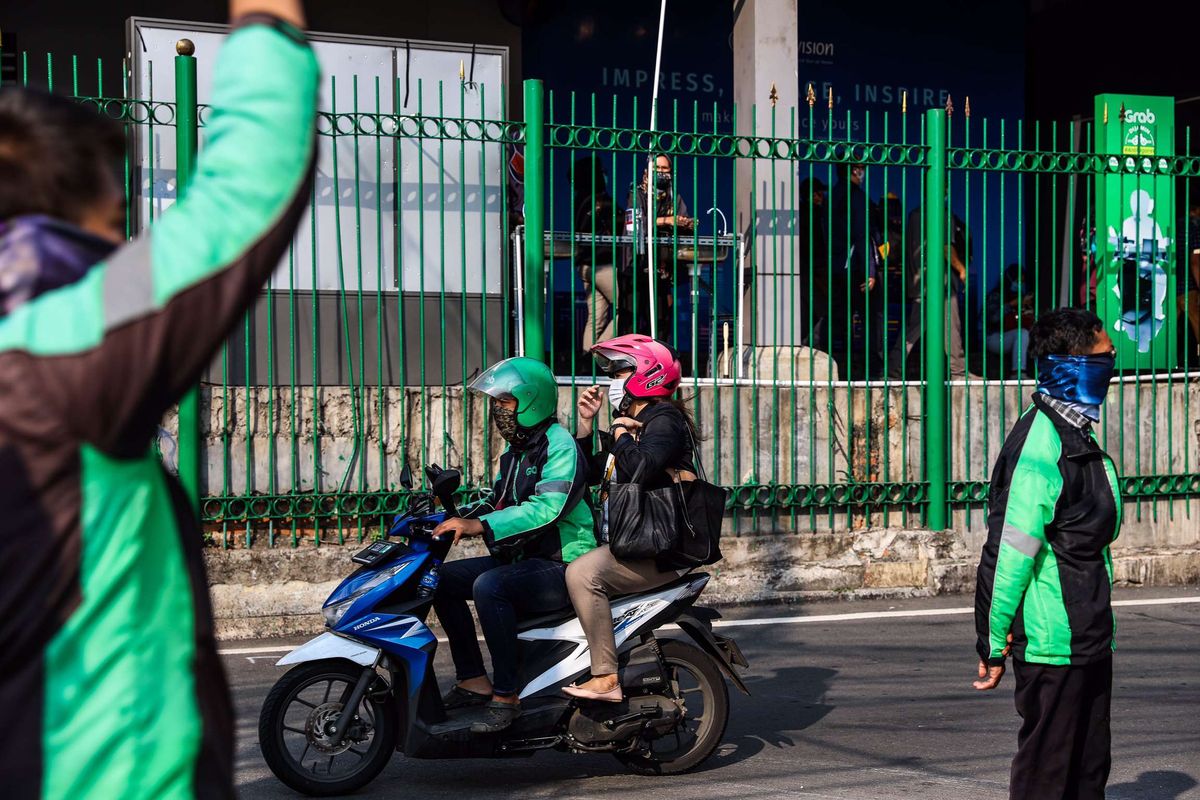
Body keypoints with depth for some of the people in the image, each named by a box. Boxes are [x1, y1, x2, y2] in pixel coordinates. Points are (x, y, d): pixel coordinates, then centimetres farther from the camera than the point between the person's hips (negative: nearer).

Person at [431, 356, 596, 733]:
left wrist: (479, 526, -34)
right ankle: (474, 680, 3)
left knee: (489, 586, -33)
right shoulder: (516, 451, 16)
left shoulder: (560, 447, -15)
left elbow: (545, 508, -29)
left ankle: (506, 696, -23)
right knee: (444, 579, 1)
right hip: (522, 559, 10)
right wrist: (460, 522, 2)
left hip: (562, 565, -10)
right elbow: (501, 503, 21)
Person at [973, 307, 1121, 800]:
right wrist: (993, 643, -18)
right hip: (1054, 646, -10)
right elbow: (1009, 551, -20)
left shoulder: (1076, 435, 13)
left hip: (1090, 640, 10)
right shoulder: (1040, 443, -19)